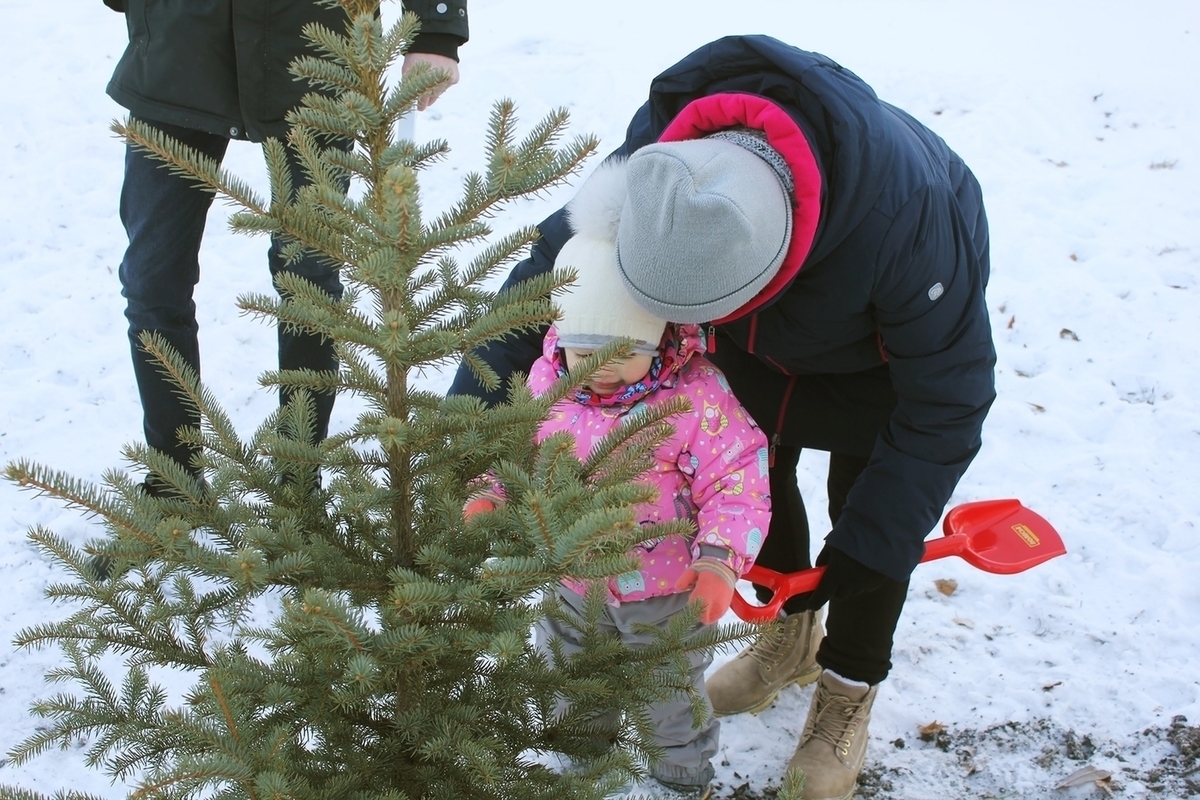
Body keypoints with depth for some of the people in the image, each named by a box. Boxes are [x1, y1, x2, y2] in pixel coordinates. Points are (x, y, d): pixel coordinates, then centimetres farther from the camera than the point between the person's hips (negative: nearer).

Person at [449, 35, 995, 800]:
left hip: (881, 344, -3)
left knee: (872, 515, 2)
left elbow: (946, 396, -33)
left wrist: (872, 542, -29)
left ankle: (848, 694, 27)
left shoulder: (907, 215, -48)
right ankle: (791, 635, 40)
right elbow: (546, 276, -24)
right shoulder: (654, 170, -38)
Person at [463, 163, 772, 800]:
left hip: (667, 591, -4)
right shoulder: (547, 381, -12)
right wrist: (490, 498, -14)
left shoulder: (698, 396, -25)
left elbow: (738, 483, -21)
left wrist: (719, 556, -34)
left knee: (672, 689, 20)